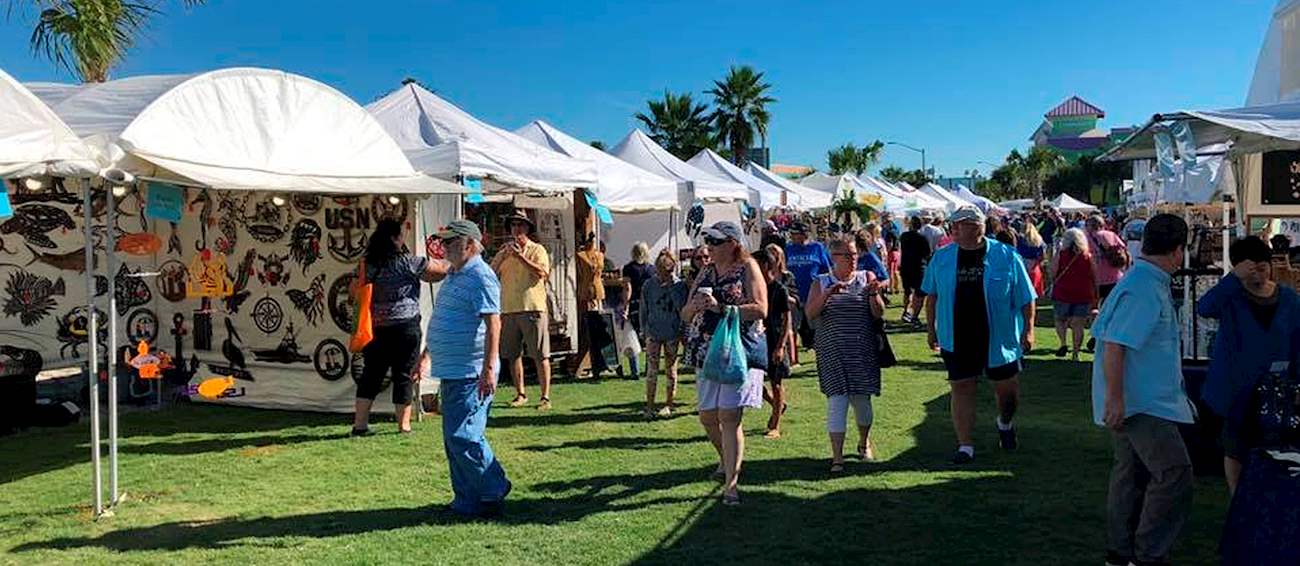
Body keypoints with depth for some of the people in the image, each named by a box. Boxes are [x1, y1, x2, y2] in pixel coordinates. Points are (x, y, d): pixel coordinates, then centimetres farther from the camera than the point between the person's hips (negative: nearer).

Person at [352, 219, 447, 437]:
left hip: (376, 328, 5)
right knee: (403, 376, 5)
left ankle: (360, 423, 11)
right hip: (405, 327, -5)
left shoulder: (367, 264, 5)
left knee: (371, 374, 10)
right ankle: (403, 424, 11)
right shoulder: (406, 263, -11)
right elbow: (442, 269, -5)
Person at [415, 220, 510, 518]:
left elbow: (493, 324, -21)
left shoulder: (481, 276, -13)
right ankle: (467, 499, 22)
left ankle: (493, 494, 5)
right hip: (451, 371, 10)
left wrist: (489, 368, -27)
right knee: (453, 439, 13)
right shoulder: (453, 276, 18)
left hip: (470, 373, -10)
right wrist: (426, 355, 31)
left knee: (463, 437, -10)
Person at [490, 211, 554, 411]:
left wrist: (520, 256, -14)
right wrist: (502, 256, -7)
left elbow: (542, 273, -12)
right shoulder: (504, 251, 15)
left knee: (540, 355, -4)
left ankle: (545, 397, 1)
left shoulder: (537, 249, 4)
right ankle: (520, 394, 21)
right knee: (513, 355, 9)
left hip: (532, 308, -4)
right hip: (509, 310, 4)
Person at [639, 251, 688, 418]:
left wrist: (672, 286, -14)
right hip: (653, 333, 0)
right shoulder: (649, 286, 1)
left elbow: (681, 307, -11)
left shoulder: (680, 285, -1)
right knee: (652, 370, -3)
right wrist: (644, 329, 5)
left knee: (671, 370, 7)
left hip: (672, 333, 0)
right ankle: (649, 406, 2)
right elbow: (643, 309, 8)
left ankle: (668, 405, 16)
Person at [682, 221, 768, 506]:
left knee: (729, 416, -13)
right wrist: (695, 305, -8)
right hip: (707, 352, 7)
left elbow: (760, 310, -14)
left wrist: (719, 307, -19)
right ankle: (727, 460, 40)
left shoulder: (747, 268, -2)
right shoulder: (706, 272, 15)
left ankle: (731, 483, -8)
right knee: (707, 416, 12)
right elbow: (685, 315, 16)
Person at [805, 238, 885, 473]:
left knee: (862, 399, 9)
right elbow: (810, 315, -7)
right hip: (832, 352, -1)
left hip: (863, 351, 1)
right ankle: (837, 457, -3)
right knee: (837, 401, -8)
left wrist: (874, 295, -17)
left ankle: (864, 443, 35)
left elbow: (879, 314, 1)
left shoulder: (866, 278, 5)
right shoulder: (821, 283, 4)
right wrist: (827, 294, -20)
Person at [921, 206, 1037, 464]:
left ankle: (1005, 424, 42)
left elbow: (1026, 298, -1)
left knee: (1007, 390, 11)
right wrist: (932, 329, 11)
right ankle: (966, 445, 11)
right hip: (956, 340, 1)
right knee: (961, 390, 2)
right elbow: (932, 296, 11)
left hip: (999, 339, -1)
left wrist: (1028, 329, -5)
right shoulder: (941, 258, 0)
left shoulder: (1006, 256, -6)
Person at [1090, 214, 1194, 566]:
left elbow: (1105, 333, 19)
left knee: (1132, 472, 15)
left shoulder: (1148, 283, 12)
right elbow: (1114, 345, -26)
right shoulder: (1143, 290, -20)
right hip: (1142, 402, -11)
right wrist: (1115, 398, -26)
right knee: (1175, 474, -10)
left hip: (1146, 400, 11)